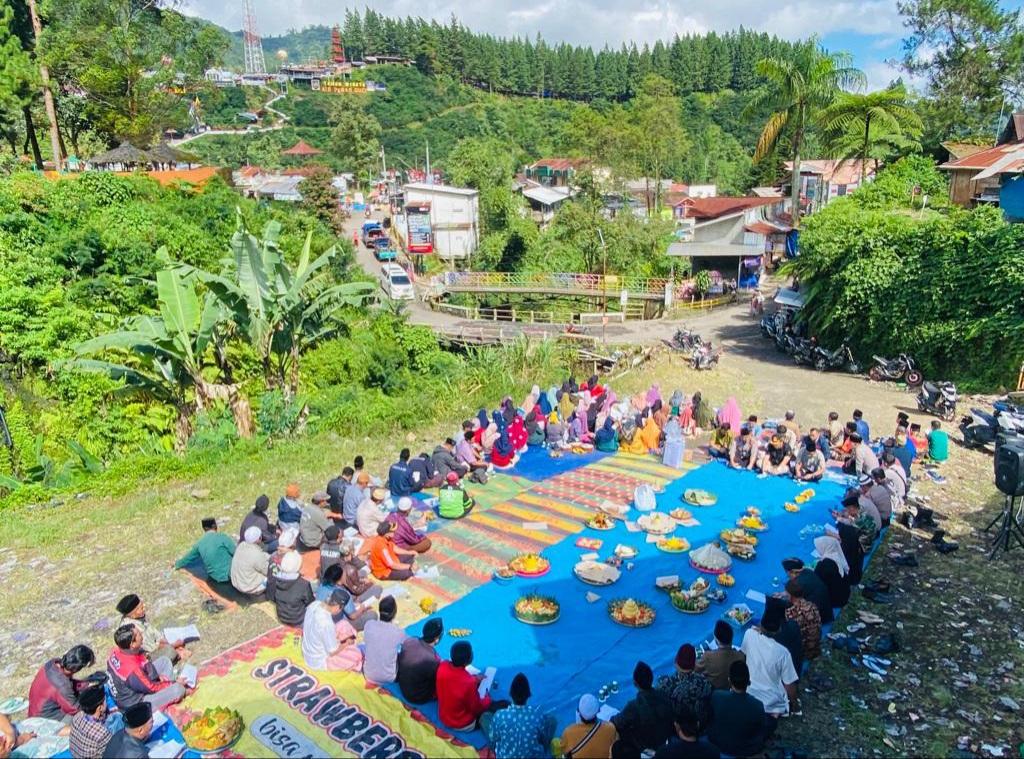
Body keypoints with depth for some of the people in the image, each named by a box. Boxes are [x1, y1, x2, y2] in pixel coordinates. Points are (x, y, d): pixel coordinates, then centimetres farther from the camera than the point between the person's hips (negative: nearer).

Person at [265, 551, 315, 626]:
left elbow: (270, 598, -2)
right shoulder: (304, 585, -34)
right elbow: (311, 604, -15)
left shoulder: (273, 579, -21)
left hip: (281, 619, 5)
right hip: (297, 621, -5)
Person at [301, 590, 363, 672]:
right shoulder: (326, 623, -37)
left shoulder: (315, 604, -15)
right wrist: (347, 643, -5)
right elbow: (333, 652, -25)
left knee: (344, 625, 7)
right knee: (357, 655, -1)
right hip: (319, 662, -8)